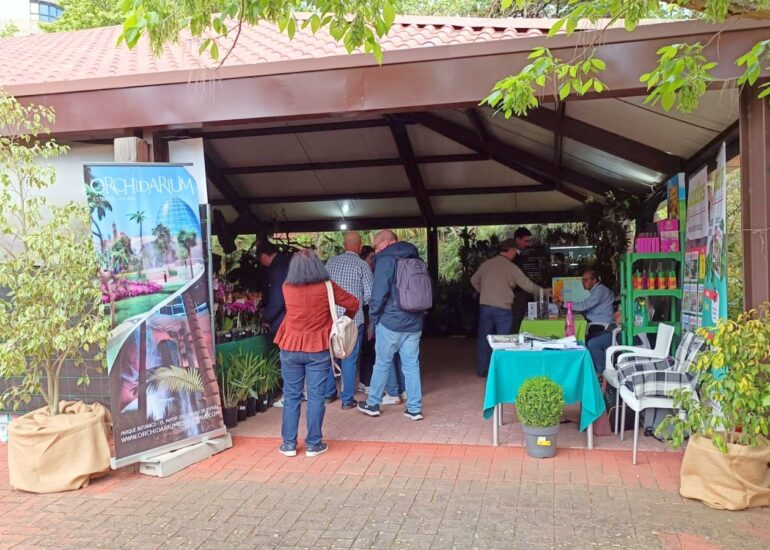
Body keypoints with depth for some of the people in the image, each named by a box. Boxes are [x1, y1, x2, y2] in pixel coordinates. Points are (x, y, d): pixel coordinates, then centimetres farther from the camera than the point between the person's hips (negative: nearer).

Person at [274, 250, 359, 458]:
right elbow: (353, 303, 1)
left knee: (291, 397, 10)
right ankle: (313, 444, 11)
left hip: (290, 348, 2)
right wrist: (347, 318, 22)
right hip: (318, 349, -1)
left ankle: (289, 444, 15)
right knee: (316, 397, 5)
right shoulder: (326, 287, -6)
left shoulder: (287, 287, -2)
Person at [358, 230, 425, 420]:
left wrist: (374, 317, -3)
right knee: (412, 366, 8)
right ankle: (415, 408, 10)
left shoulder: (386, 260, -8)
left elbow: (379, 293, -15)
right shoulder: (417, 261, 13)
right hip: (414, 323, 6)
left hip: (390, 322, -6)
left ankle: (372, 404, 20)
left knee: (382, 364, 7)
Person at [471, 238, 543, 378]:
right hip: (503, 308, -4)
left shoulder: (486, 264, 4)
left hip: (485, 306, 4)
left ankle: (482, 370, 19)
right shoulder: (511, 267, -8)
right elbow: (528, 286, -4)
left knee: (484, 338, 12)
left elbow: (474, 280, 16)